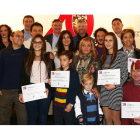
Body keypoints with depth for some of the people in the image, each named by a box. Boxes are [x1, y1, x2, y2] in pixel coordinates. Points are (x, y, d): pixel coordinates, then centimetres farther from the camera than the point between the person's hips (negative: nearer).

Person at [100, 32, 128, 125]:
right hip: (104, 90, 5)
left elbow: (125, 74, -6)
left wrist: (115, 85, -14)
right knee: (107, 118, 9)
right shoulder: (103, 57, 13)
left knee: (115, 119, 1)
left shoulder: (121, 55, -4)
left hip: (116, 90, -5)